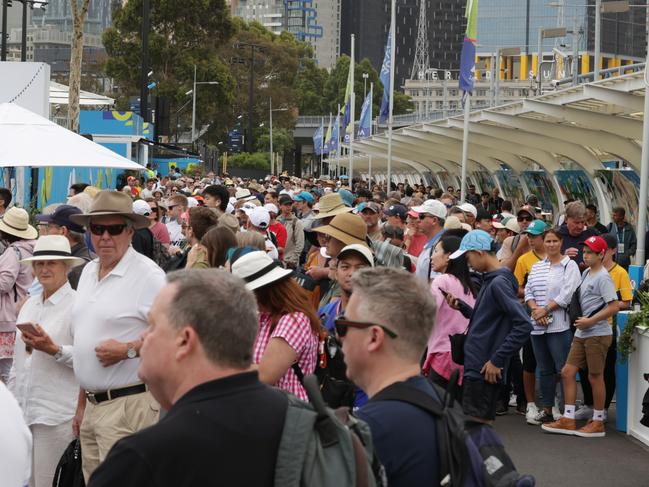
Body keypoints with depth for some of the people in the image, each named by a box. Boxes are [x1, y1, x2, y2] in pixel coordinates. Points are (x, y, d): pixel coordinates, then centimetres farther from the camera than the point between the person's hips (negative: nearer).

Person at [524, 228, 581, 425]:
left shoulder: (570, 266, -2)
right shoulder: (536, 267, 17)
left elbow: (567, 294, -12)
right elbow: (528, 291, 12)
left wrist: (545, 310, -13)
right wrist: (535, 310, -6)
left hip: (560, 325, -6)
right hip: (538, 326, 6)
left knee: (563, 369, -7)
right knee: (544, 370, 12)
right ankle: (546, 410, 18)